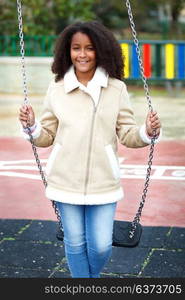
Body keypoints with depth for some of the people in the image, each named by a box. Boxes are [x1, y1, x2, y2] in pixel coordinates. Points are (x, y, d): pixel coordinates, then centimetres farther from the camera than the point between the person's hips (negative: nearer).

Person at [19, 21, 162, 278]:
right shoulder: (57, 88, 1)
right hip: (66, 180, 1)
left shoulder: (116, 88, -1)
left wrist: (147, 132, -18)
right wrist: (31, 126, -13)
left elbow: (127, 134, 2)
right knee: (75, 242, 11)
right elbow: (46, 137, 8)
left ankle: (91, 277, 37)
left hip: (103, 182, -1)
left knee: (101, 246, 2)